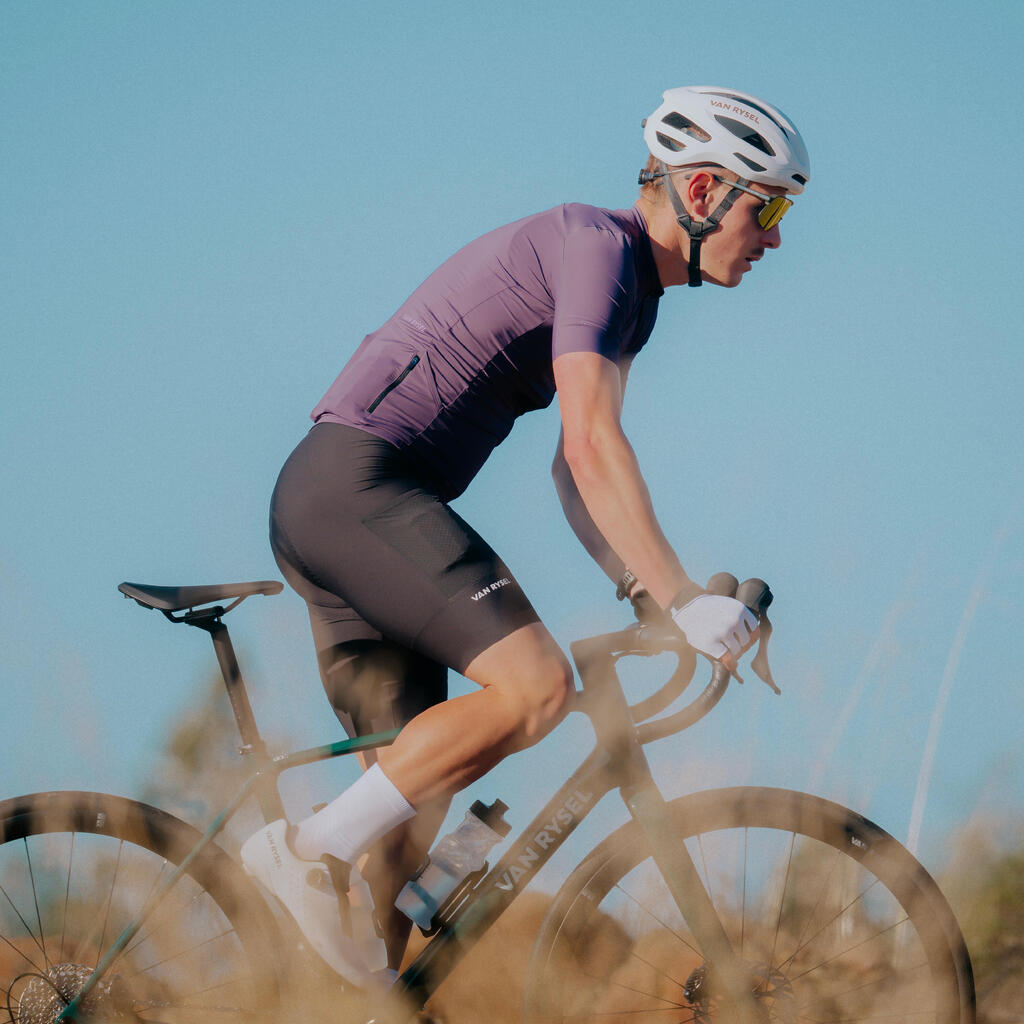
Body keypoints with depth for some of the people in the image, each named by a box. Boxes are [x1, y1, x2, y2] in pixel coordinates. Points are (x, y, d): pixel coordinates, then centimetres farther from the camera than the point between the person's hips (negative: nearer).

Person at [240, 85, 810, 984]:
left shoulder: (636, 294, 19)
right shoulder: (597, 244, -12)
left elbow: (576, 469, 24)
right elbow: (591, 446, -22)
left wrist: (642, 592, 12)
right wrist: (683, 599, -25)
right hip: (357, 480, -10)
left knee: (418, 792, 7)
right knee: (535, 684, -22)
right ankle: (309, 850, -18)